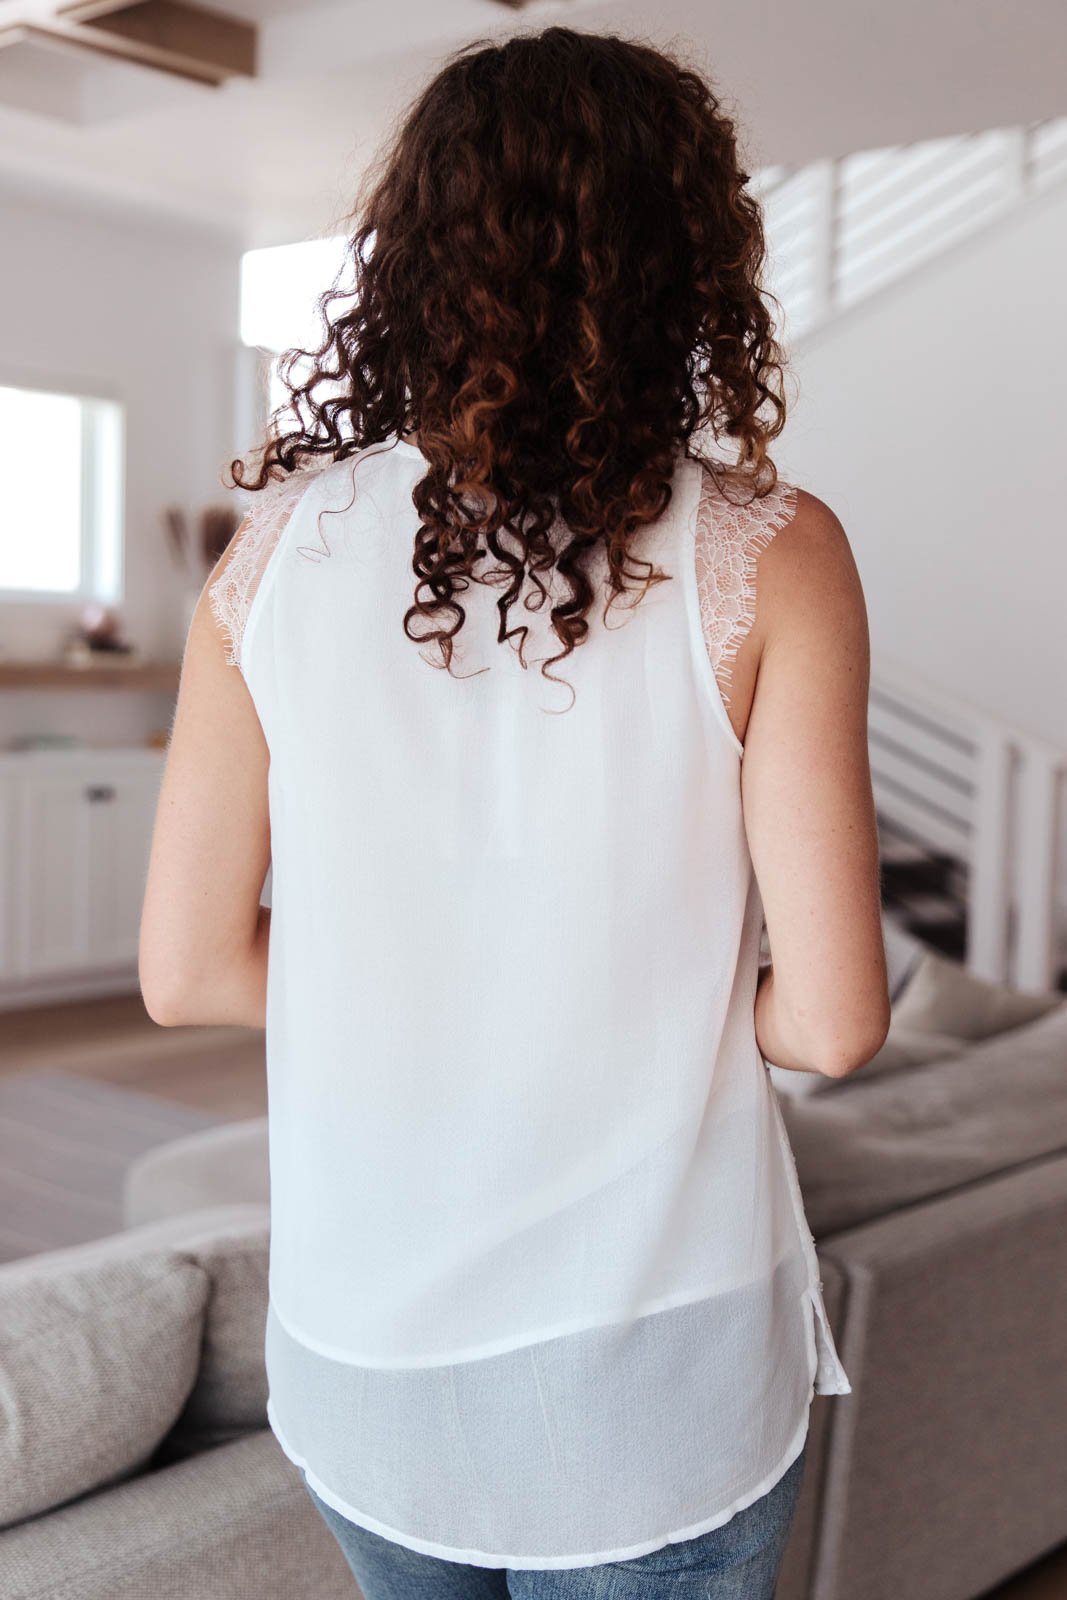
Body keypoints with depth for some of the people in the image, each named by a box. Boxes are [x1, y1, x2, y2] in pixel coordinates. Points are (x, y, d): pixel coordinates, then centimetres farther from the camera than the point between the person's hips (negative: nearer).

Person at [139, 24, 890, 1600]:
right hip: (653, 1373, -2)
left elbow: (189, 970, -4)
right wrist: (664, 1011, 4)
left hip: (361, 1358, 3)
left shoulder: (279, 547, -8)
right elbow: (833, 1018, -16)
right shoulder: (763, 553, -15)